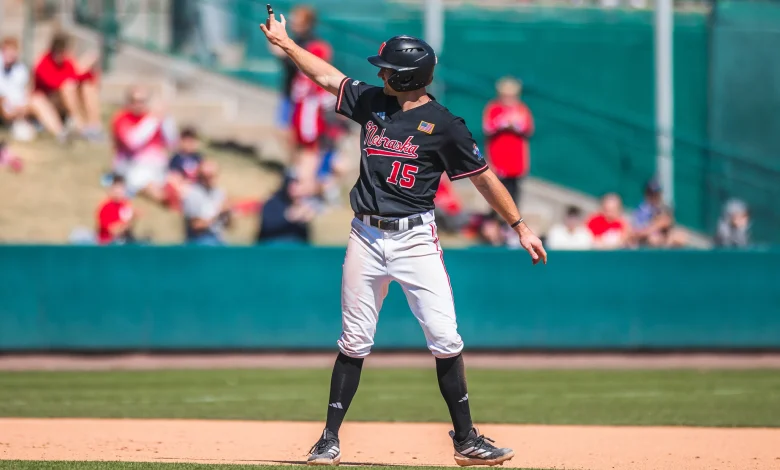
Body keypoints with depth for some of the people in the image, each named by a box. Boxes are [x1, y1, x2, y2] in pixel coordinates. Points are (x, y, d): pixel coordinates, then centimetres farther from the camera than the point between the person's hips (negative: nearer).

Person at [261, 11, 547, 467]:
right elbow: (326, 75, 21)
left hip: (415, 238, -4)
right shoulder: (371, 102, 7)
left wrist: (520, 226, -3)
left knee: (445, 338, -9)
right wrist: (284, 41, 26)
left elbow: (484, 177, -2)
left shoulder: (443, 125, -7)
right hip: (366, 237, 4)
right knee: (354, 342, 5)